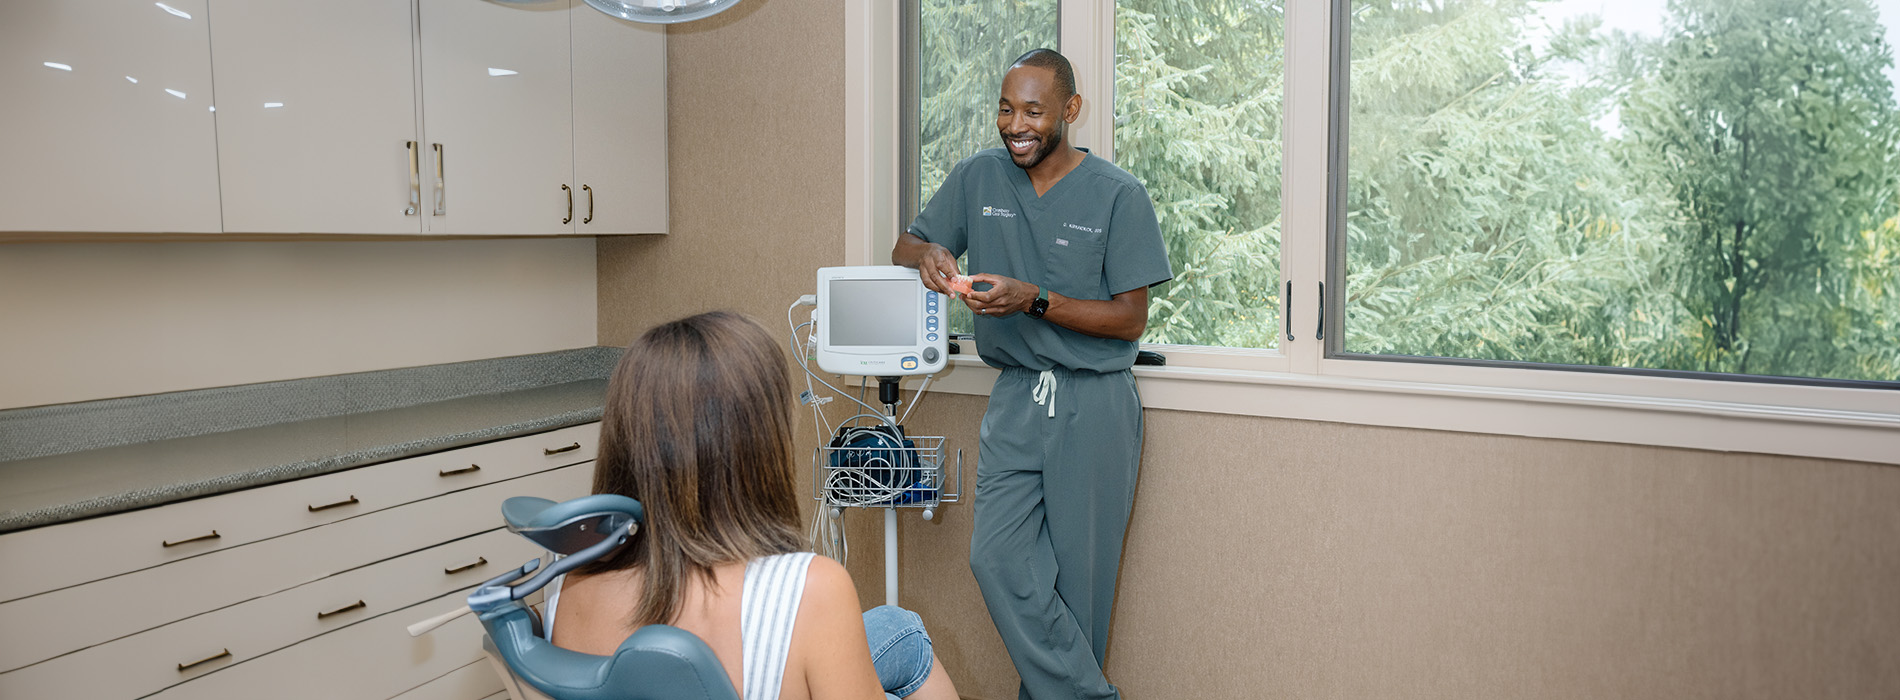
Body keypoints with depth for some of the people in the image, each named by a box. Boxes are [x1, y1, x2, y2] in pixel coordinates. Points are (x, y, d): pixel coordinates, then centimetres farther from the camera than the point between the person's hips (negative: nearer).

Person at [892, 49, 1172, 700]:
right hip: (1015, 399, 4)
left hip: (1094, 406, -3)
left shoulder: (1119, 194, -6)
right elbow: (906, 243, 17)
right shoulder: (977, 177, 6)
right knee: (998, 559, -8)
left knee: (1078, 579, 2)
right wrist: (930, 253, -8)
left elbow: (1131, 319, -7)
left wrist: (1034, 300, -21)